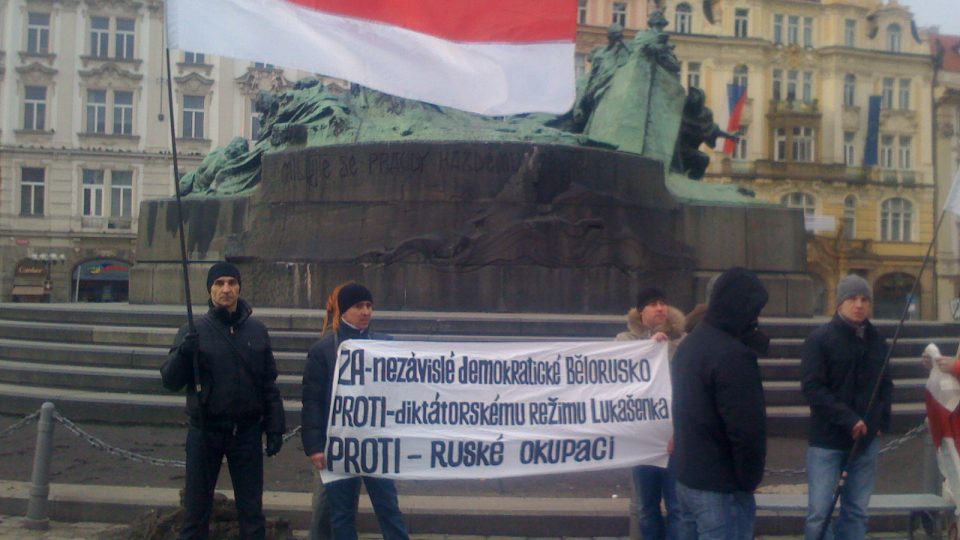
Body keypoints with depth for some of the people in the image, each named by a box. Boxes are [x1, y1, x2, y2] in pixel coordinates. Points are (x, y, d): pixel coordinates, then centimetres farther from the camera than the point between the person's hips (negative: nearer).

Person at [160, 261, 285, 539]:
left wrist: (274, 429, 1)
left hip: (247, 431, 1)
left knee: (252, 509, 10)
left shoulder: (257, 330, 3)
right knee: (196, 508, 9)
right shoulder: (194, 331, -1)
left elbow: (269, 385, 5)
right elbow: (170, 381, -3)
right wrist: (183, 353, -21)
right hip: (205, 431, -1)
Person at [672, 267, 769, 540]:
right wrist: (750, 479, -8)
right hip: (720, 486, -9)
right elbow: (747, 429, -22)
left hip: (686, 476, 9)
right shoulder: (733, 355, -20)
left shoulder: (689, 344, 10)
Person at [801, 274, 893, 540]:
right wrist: (848, 419, -19)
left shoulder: (877, 341, 9)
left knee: (856, 510, 11)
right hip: (827, 440, -4)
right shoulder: (820, 339, -6)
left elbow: (886, 385, 17)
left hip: (867, 439, 5)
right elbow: (811, 387, -13)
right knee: (820, 511, -3)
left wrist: (882, 420, 2)